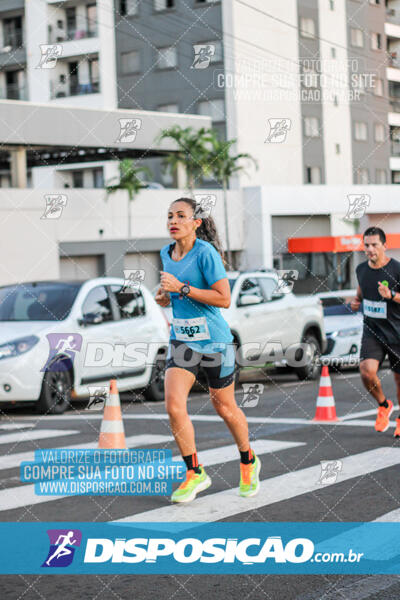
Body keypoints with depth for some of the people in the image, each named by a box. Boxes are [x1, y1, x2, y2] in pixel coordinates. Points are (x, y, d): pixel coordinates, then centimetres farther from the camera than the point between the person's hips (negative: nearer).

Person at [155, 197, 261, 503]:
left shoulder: (206, 252, -15)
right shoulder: (167, 254, 7)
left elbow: (224, 298, -20)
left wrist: (181, 288, -23)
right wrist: (165, 297, 1)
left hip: (214, 340, -5)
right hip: (182, 340, 5)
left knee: (225, 408, 9)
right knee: (174, 407, -11)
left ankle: (249, 462, 35)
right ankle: (195, 473, 3)